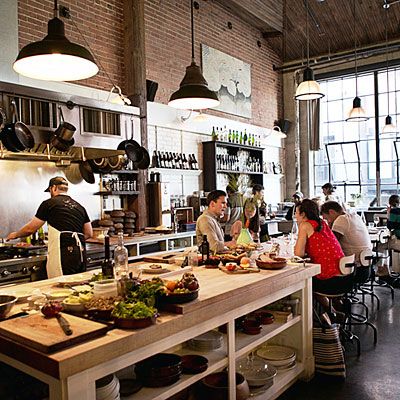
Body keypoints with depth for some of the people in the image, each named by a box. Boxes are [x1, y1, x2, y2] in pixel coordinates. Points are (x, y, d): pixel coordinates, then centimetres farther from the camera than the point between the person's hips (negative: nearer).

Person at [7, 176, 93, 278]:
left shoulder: (49, 203, 2)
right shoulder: (79, 207, 17)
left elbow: (30, 229, 9)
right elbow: (89, 233, 16)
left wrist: (15, 235, 27)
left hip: (62, 253, -6)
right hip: (80, 253, 6)